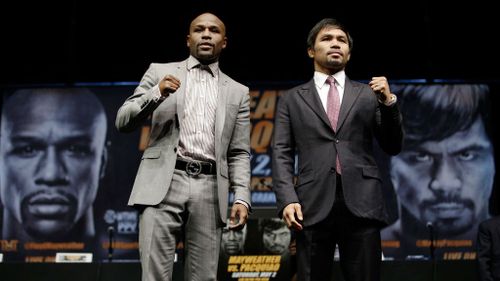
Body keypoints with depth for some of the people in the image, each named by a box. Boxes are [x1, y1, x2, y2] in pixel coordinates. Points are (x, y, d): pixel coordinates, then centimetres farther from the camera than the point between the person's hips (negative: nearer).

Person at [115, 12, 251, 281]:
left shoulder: (238, 92, 17)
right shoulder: (160, 72, 13)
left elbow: (239, 153, 13)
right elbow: (123, 122, 7)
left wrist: (241, 198, -2)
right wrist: (156, 93, -11)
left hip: (209, 189, 2)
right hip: (163, 183, -2)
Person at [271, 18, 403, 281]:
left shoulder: (368, 94, 17)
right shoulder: (292, 99, 15)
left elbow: (393, 147, 13)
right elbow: (282, 155, 8)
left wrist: (388, 102, -3)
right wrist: (287, 199, -8)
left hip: (361, 203, 1)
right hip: (313, 205, 0)